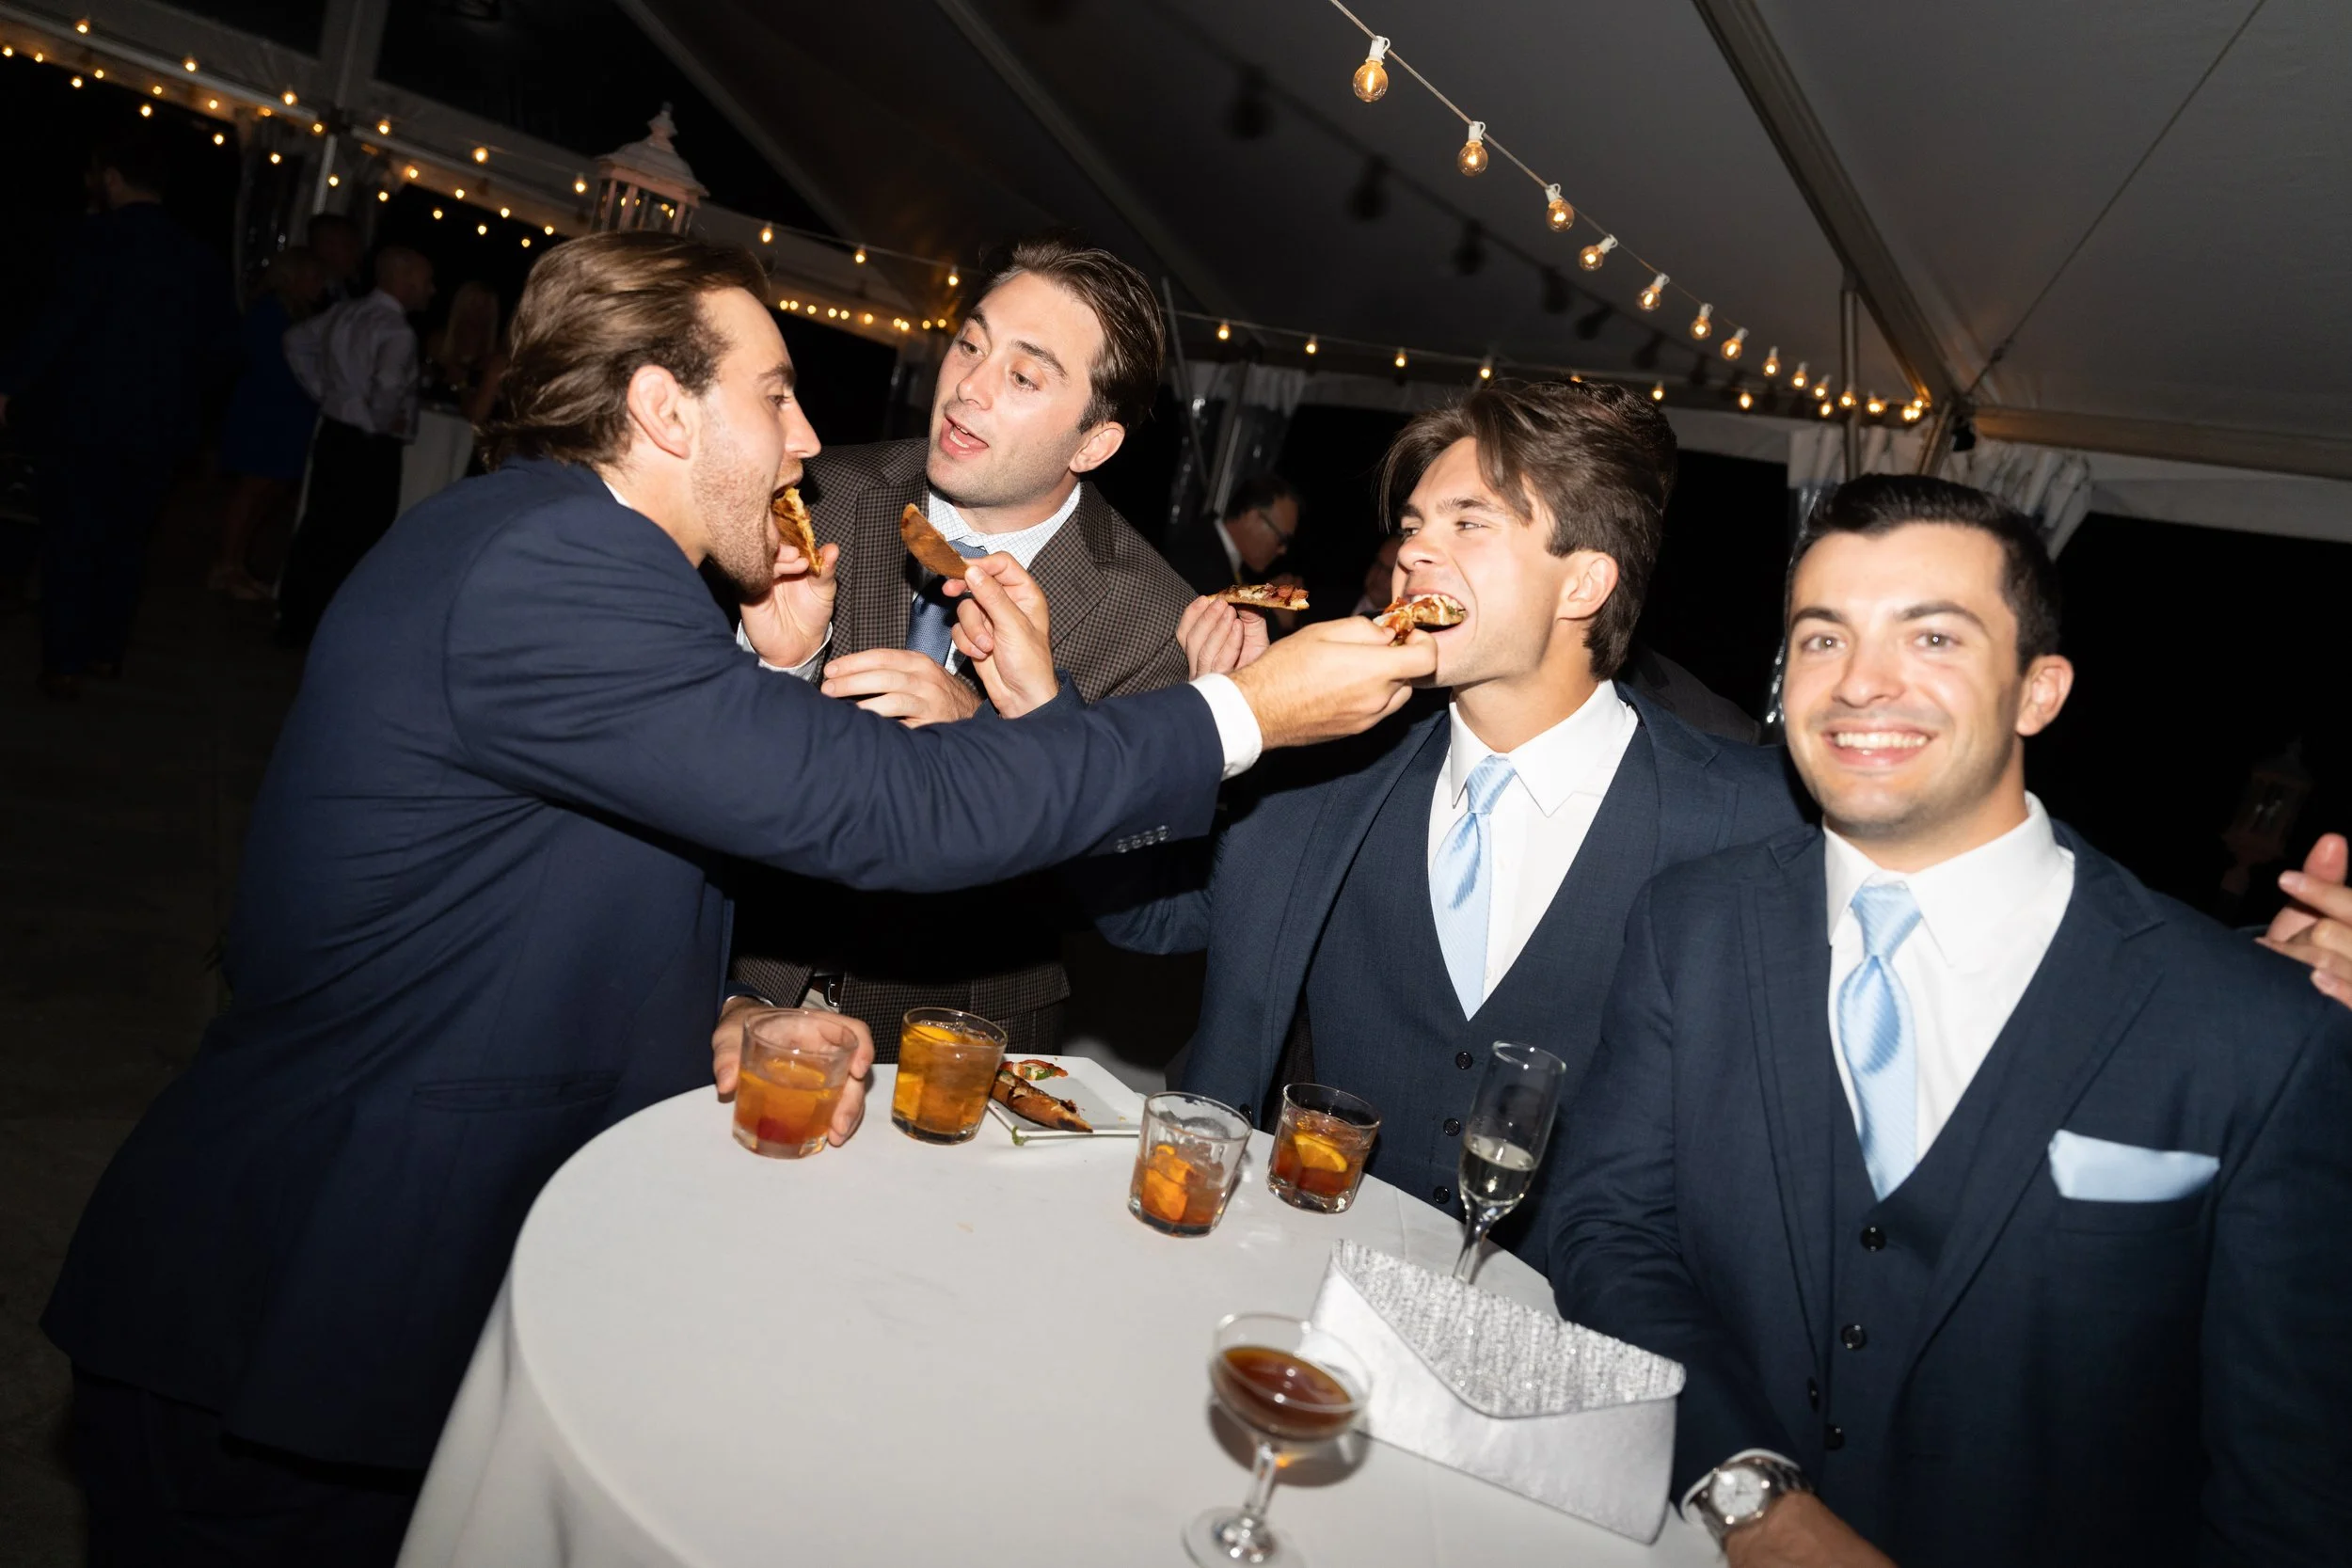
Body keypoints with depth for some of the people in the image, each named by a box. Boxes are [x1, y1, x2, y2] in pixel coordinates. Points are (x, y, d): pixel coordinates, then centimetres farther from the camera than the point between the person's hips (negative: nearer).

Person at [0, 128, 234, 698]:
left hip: (84, 419, -5)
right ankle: (106, 650, 21)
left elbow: (60, 322, -17)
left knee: (70, 539, 3)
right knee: (125, 538, 15)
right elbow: (220, 344, 9)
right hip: (157, 427, 5)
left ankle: (65, 663, 3)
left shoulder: (101, 237, -10)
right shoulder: (200, 257, 6)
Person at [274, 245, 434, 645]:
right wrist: (385, 422, -17)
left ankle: (295, 621, 22)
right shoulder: (395, 331, -18)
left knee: (320, 528, 14)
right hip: (372, 447, -8)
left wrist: (324, 391, 19)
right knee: (360, 539, 2)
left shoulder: (344, 313, 9)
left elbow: (297, 341, 22)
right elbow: (388, 385, -35)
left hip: (335, 434, 8)